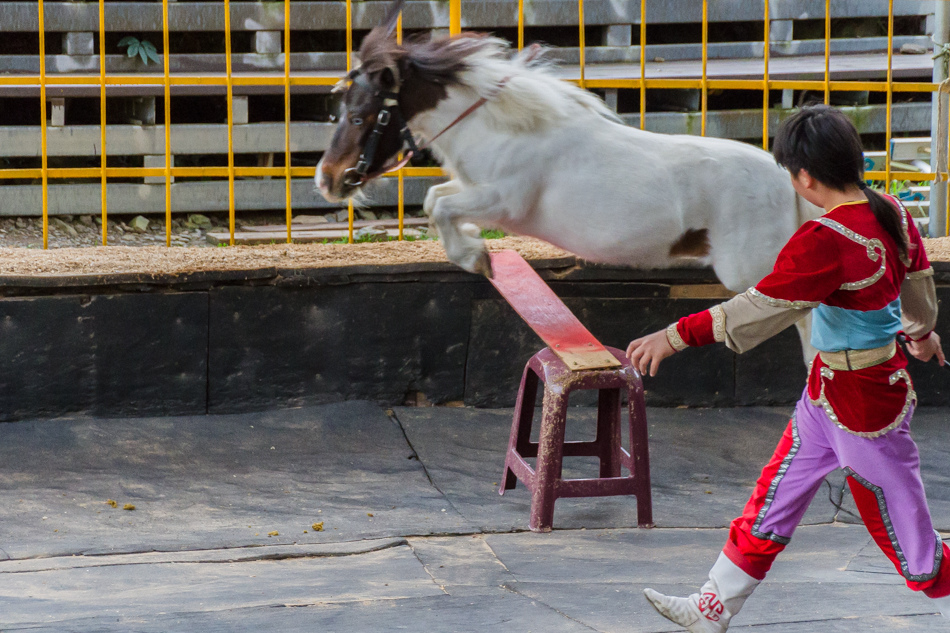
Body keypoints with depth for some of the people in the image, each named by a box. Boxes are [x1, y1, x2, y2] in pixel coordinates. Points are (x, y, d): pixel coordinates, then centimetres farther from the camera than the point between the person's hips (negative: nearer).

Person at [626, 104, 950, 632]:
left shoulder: (826, 241, -28)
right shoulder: (893, 214, -1)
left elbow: (763, 307, -27)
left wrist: (678, 336, -23)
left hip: (862, 406, -10)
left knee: (904, 533, 5)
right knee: (771, 505, 18)